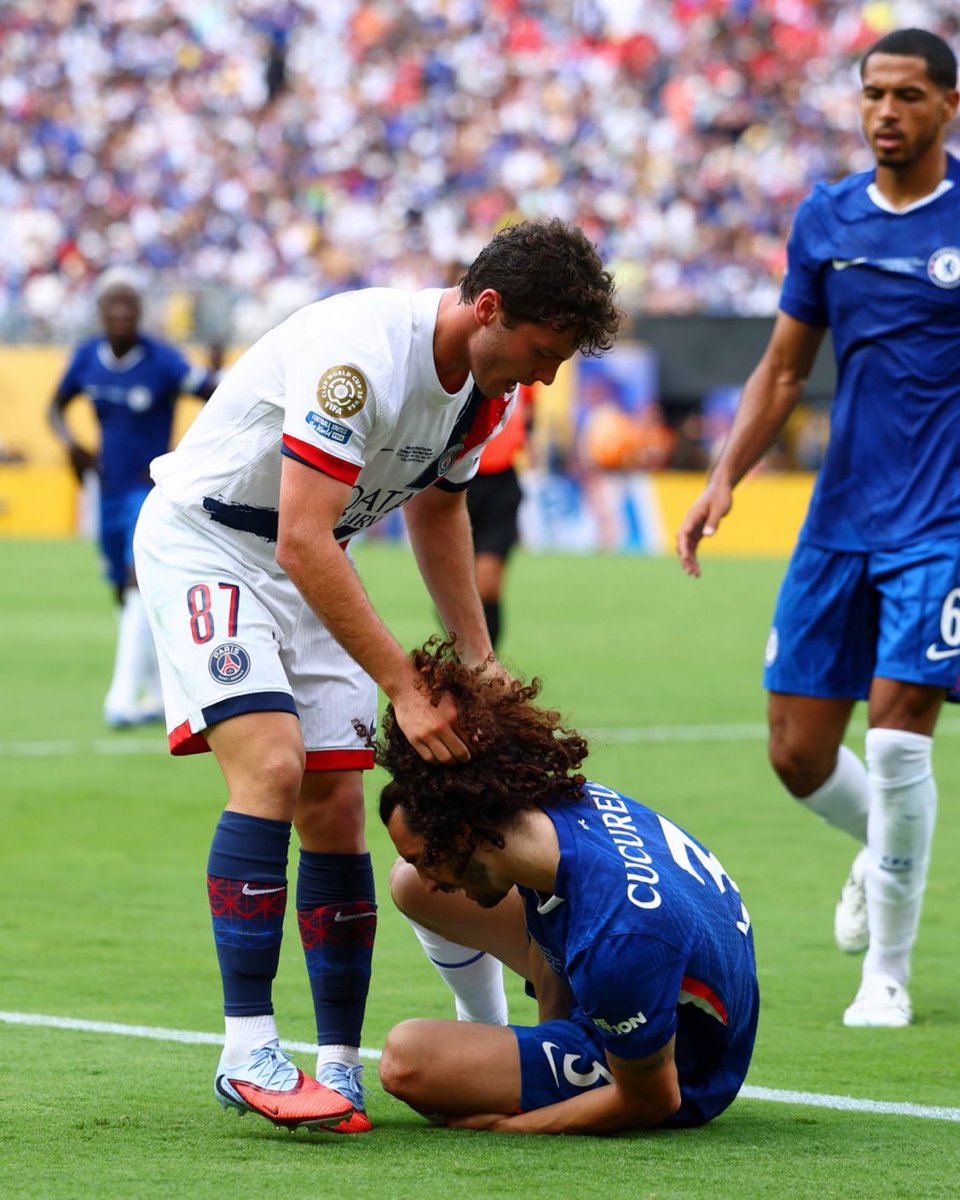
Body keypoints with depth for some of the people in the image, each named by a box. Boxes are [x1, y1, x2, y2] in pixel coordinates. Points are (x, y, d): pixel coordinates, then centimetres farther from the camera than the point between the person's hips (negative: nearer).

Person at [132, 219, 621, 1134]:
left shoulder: (488, 388, -3)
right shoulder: (360, 352, -31)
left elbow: (435, 507, 17)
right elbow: (303, 544, -34)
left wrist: (479, 662, 11)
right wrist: (406, 689, -32)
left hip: (308, 565, 8)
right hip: (202, 538, -8)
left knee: (336, 808, -1)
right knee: (272, 766, -24)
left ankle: (338, 1069, 4)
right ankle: (248, 1051, -22)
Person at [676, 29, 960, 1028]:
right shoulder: (824, 220, 7)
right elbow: (783, 370, 14)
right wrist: (724, 479, 3)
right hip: (840, 520, 4)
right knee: (797, 752, 3)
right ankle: (878, 852, 37)